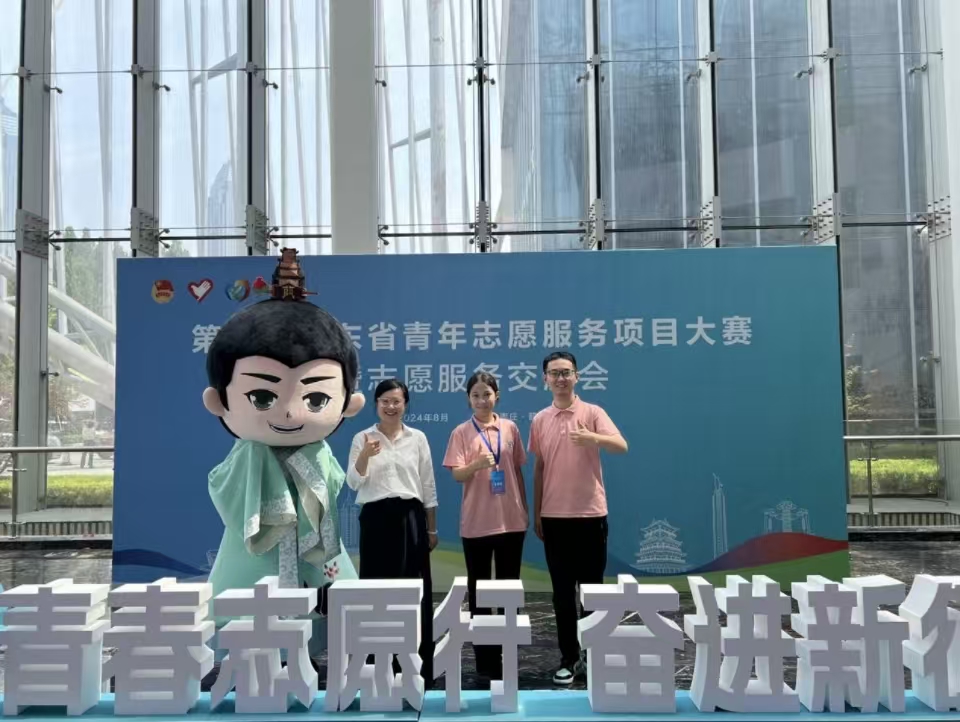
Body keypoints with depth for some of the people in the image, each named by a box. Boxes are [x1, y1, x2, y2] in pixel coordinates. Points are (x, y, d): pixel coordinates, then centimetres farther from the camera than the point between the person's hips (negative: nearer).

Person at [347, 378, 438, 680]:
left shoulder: (418, 438, 6)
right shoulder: (362, 438, 2)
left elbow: (428, 485, 9)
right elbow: (353, 483, -6)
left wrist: (432, 528, 8)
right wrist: (365, 456, -24)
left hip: (410, 518, 1)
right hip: (376, 518, -1)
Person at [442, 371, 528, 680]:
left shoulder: (510, 428, 5)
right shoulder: (461, 432, -2)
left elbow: (518, 471, 11)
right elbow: (456, 474, -8)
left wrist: (525, 510, 10)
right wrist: (477, 463, -28)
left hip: (511, 519, 2)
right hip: (476, 522, -2)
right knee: (478, 589, 4)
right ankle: (485, 659, 13)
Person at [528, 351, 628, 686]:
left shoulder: (593, 413, -4)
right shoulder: (539, 421, 6)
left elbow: (621, 446, -19)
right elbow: (539, 468, 11)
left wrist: (592, 438, -39)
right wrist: (536, 514, 10)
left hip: (590, 513, -3)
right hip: (554, 516, 3)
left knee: (592, 587, 6)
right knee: (562, 591, 7)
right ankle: (570, 658, 16)